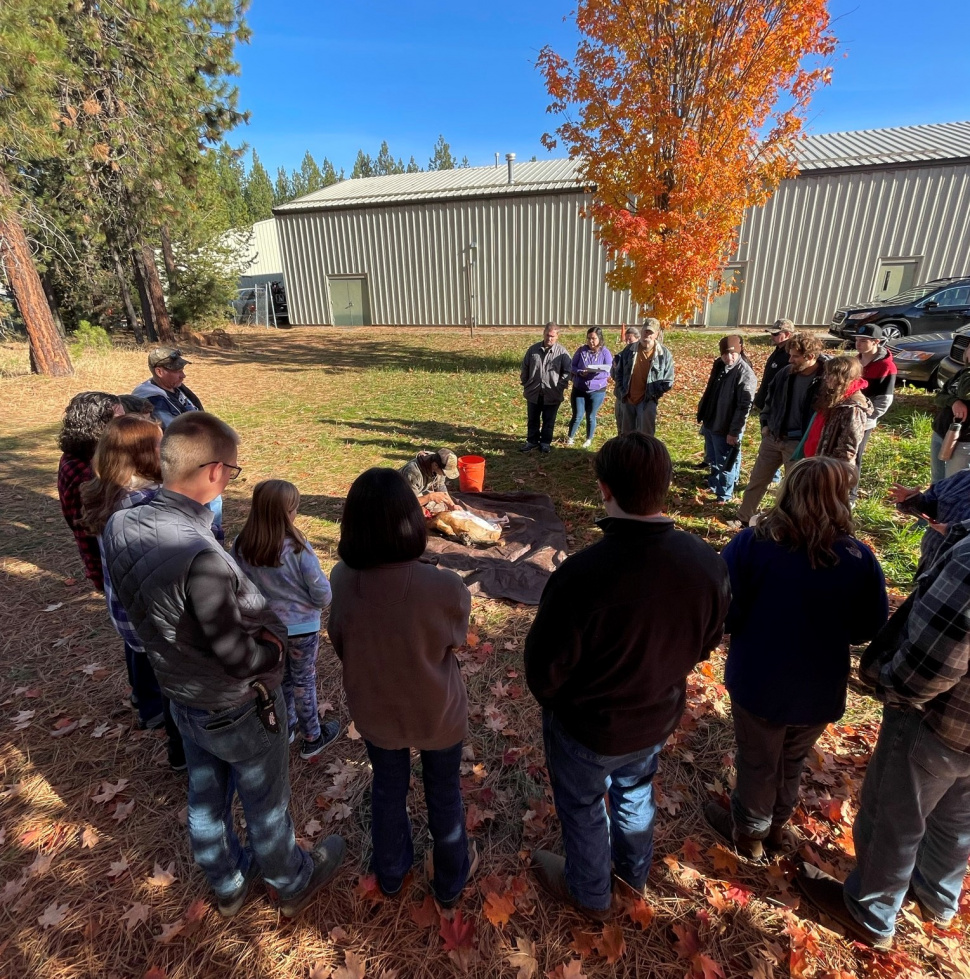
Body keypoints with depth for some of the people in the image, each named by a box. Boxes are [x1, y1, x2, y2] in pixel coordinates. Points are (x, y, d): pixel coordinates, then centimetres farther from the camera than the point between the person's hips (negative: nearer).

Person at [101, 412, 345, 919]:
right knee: (265, 803, 20)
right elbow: (237, 659, -29)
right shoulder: (201, 557, -39)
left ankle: (227, 884, 55)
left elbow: (145, 613, 1)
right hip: (237, 710, -6)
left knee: (205, 797, 28)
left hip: (181, 695, 7)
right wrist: (275, 646, -9)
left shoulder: (119, 526, -14)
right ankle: (292, 883, 48)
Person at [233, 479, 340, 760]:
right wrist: (323, 603, 3)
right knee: (303, 682, 16)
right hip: (301, 627, -4)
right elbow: (321, 592, -19)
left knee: (279, 677, 25)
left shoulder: (241, 546, -16)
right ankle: (312, 738, 34)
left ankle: (285, 726, 47)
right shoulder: (297, 548, -28)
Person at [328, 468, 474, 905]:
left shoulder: (342, 580, -25)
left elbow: (340, 644, -6)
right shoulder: (445, 587, -35)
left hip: (374, 710, 3)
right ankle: (450, 881, 52)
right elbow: (456, 637, -12)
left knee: (387, 788, 31)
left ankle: (390, 871, 57)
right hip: (437, 712, -2)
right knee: (444, 794, 26)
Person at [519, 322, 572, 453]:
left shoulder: (562, 352, -6)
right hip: (533, 393, 2)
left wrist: (560, 387, -10)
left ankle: (545, 443, 23)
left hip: (552, 394, -2)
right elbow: (525, 368, 9)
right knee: (533, 420, 13)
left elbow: (567, 371, -4)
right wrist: (525, 384, 7)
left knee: (549, 421, 10)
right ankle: (532, 441, 26)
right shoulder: (533, 349, 2)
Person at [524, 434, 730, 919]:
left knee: (581, 806, 26)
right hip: (659, 716, 5)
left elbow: (544, 667, -24)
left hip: (587, 727, -4)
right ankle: (635, 869, 62)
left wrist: (548, 698, -1)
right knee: (636, 789, 33)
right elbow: (705, 642, -2)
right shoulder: (706, 561, -20)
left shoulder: (583, 573, -38)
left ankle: (589, 893, 53)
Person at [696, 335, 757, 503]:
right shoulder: (719, 365, 6)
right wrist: (701, 414, 15)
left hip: (726, 429, -8)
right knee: (711, 459, 23)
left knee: (724, 463, 5)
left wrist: (734, 432, -22)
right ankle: (713, 485, 43)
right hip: (710, 424, 8)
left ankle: (724, 495, 21)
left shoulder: (745, 373, -19)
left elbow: (744, 406, -21)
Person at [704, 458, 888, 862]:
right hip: (820, 690, 3)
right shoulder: (859, 558, -15)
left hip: (759, 683, -2)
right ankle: (776, 825, 52)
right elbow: (869, 630, -4)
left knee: (757, 760, 22)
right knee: (792, 759, 28)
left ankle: (749, 833, 46)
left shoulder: (751, 543, -23)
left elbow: (723, 613, -20)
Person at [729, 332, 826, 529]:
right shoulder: (785, 373, -1)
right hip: (772, 437, 5)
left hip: (799, 443, -5)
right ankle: (743, 519, 26)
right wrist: (765, 423, 7)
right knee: (756, 480, 13)